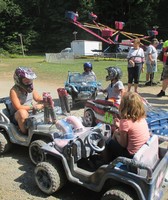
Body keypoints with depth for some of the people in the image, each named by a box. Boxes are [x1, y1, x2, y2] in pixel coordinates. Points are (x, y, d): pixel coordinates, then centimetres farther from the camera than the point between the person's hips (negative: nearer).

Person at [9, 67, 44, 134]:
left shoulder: (30, 88, 2)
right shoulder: (14, 91, -19)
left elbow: (38, 99, 8)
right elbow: (18, 107, -25)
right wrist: (34, 107, -30)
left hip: (32, 113, 7)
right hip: (17, 116, -7)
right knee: (22, 112, -41)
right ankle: (25, 134, -21)